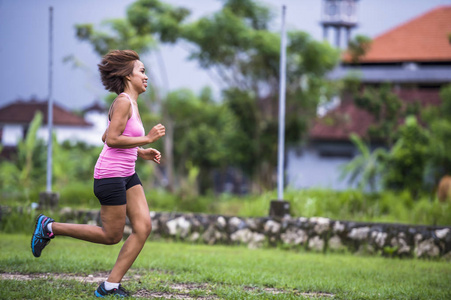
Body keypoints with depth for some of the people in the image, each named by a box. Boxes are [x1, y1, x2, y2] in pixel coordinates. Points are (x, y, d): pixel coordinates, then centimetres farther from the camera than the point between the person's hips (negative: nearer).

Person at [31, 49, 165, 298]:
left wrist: (141, 153, 15)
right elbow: (112, 139, -22)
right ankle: (50, 227, 12)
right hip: (110, 175, -10)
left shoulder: (130, 103, 15)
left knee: (144, 227, -2)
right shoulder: (123, 102, -14)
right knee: (111, 236, -1)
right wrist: (148, 139, -17)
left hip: (127, 175, 10)